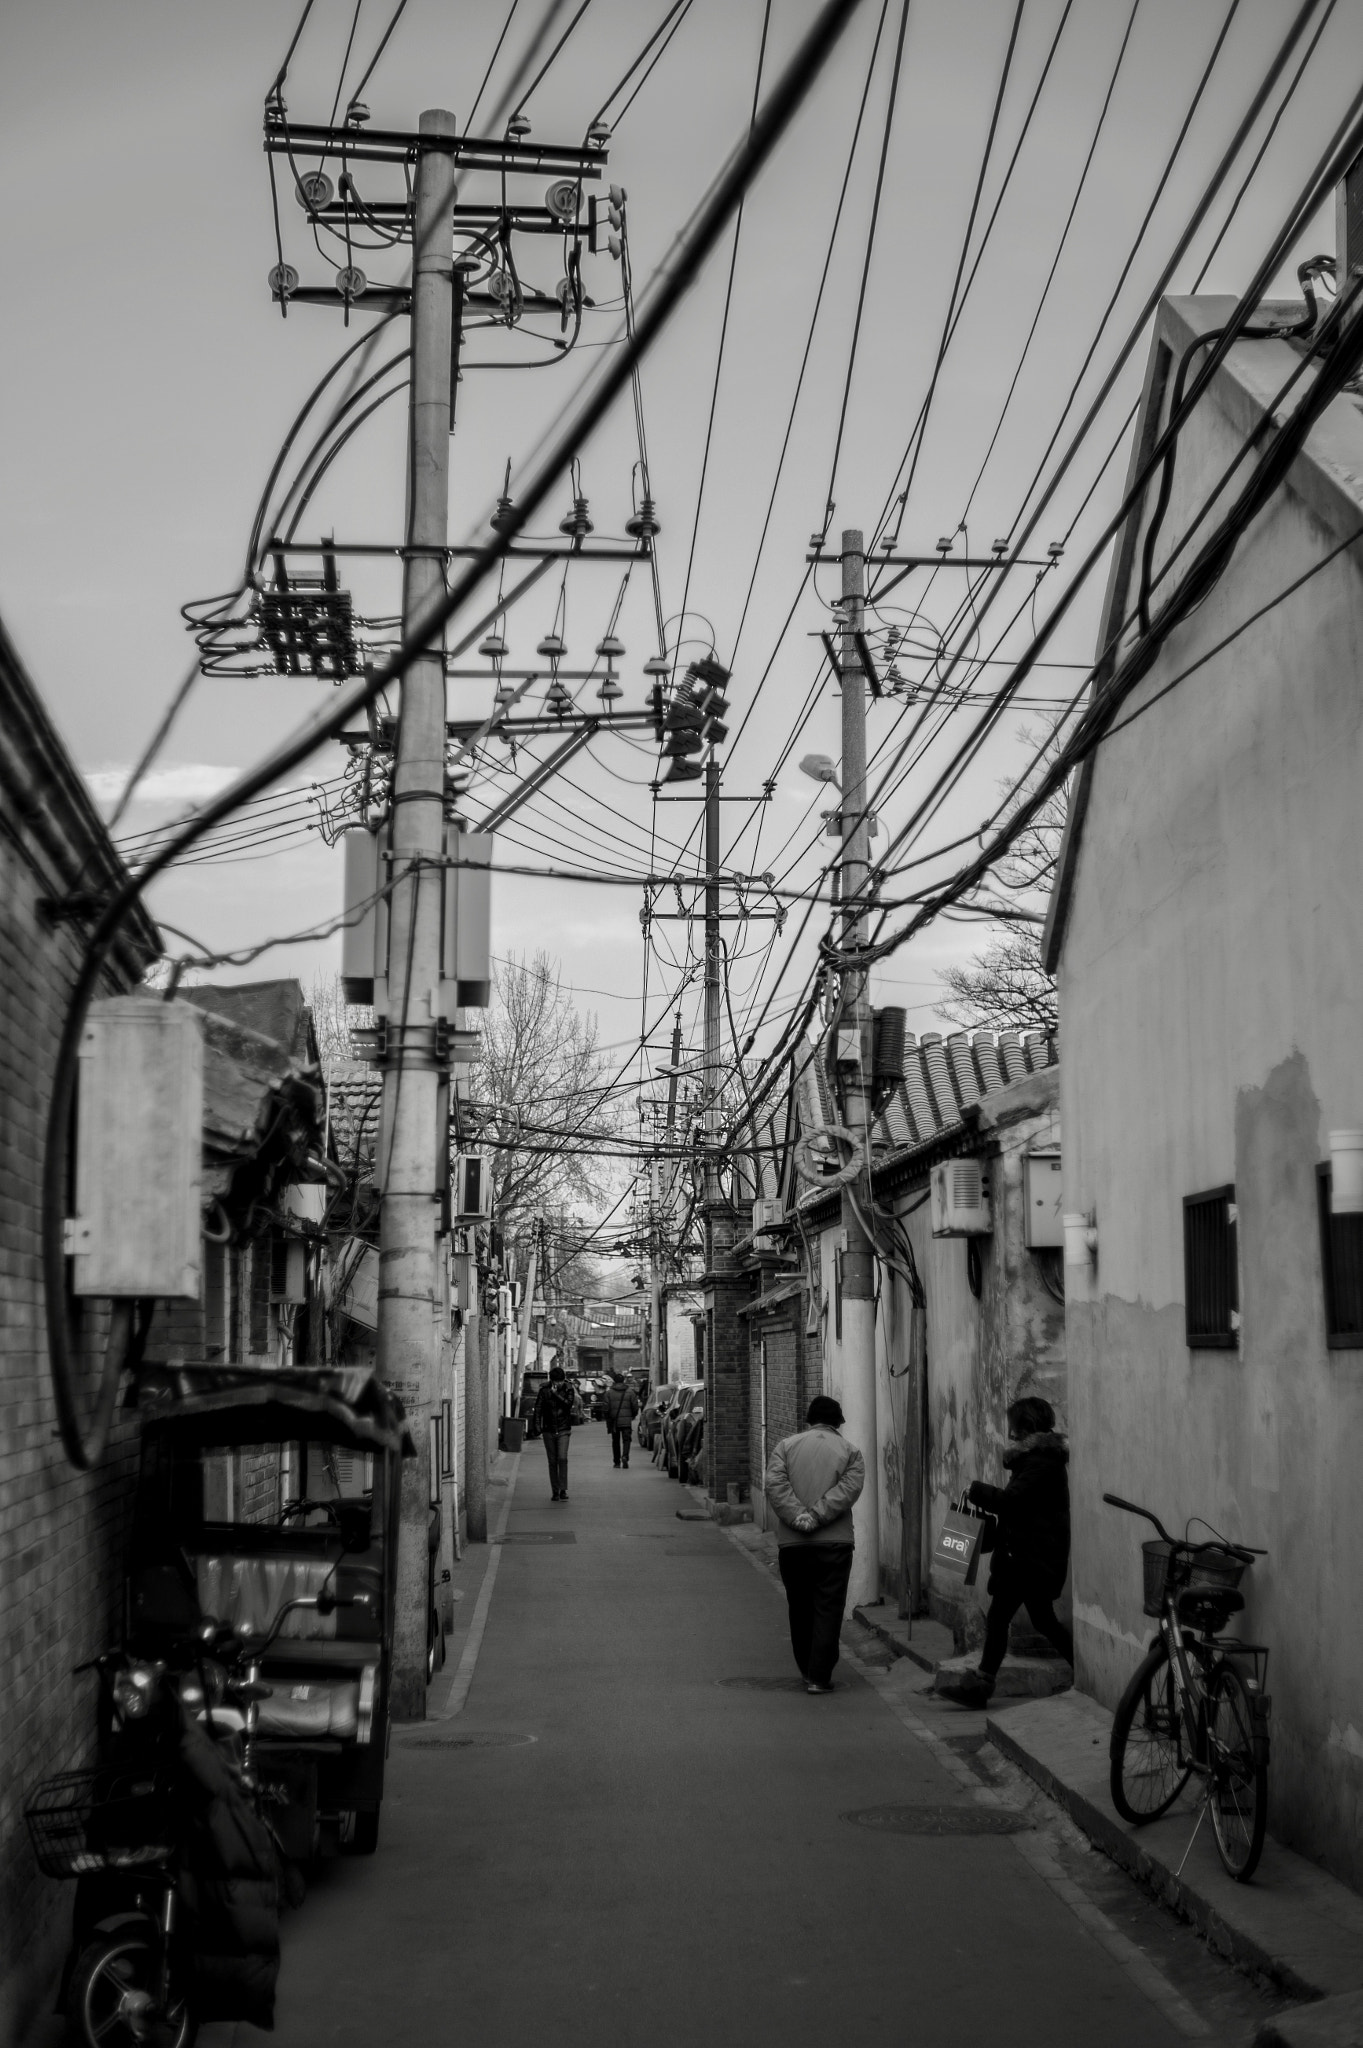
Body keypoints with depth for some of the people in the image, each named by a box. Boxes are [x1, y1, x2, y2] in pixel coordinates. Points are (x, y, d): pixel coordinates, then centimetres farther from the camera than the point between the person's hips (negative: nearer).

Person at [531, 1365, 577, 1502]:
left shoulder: (568, 1390, -1)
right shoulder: (544, 1390, -2)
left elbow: (569, 1404, -16)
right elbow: (538, 1407, 0)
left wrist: (556, 1394, -20)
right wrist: (537, 1424, -8)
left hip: (563, 1430, -1)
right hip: (548, 1430, 1)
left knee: (562, 1459, -14)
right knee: (552, 1461, 5)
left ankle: (563, 1490, -11)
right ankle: (555, 1491, 12)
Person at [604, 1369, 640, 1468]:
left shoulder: (609, 1393, -1)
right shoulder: (630, 1392, 0)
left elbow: (606, 1409, -2)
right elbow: (635, 1407, 0)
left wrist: (608, 1421, 7)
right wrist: (633, 1416, 18)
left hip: (614, 1421, 1)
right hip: (626, 1421, -1)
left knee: (615, 1441, 11)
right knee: (626, 1439, 1)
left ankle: (617, 1461, 14)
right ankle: (625, 1456, -23)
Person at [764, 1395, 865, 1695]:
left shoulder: (786, 1446, 8)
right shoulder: (849, 1451, 6)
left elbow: (774, 1484, -6)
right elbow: (849, 1487, -10)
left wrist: (797, 1516, -12)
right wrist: (817, 1515, -13)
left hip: (791, 1543, 2)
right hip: (835, 1541, -1)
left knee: (800, 1610, 14)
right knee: (828, 1610, 1)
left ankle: (807, 1671, 23)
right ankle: (819, 1676, -4)